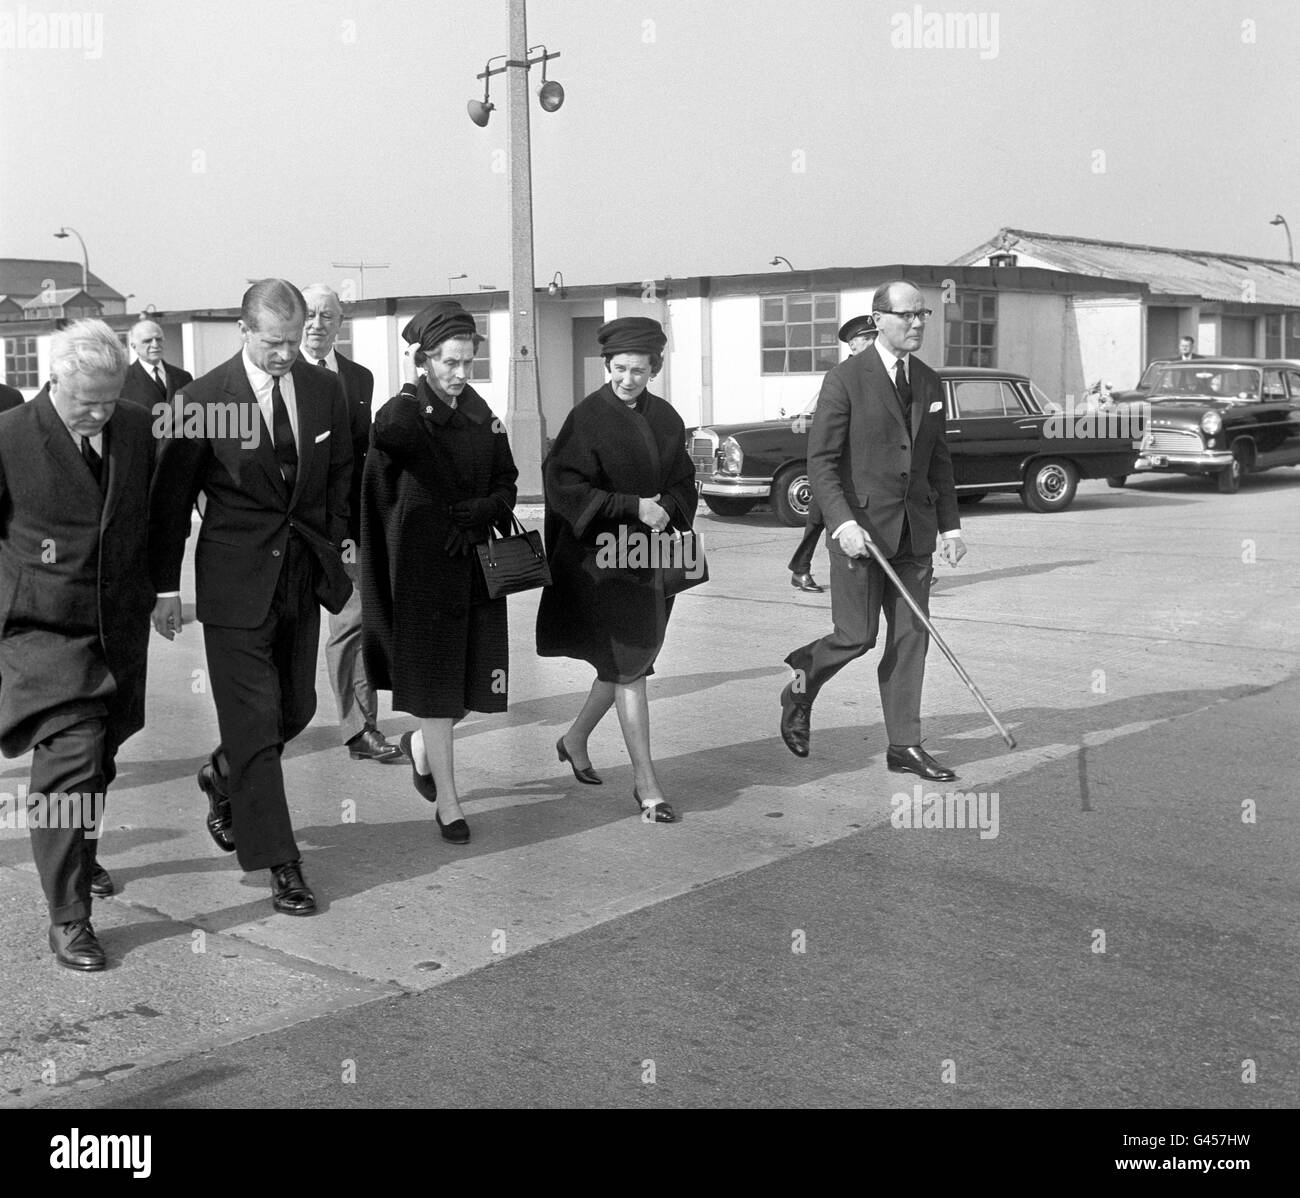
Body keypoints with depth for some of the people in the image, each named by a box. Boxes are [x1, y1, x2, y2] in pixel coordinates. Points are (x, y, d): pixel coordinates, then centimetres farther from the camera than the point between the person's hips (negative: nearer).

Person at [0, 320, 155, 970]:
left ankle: (78, 855, 44)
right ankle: (67, 917, -2)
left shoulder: (136, 427, 2)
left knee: (97, 762, 17)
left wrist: (154, 589, 15)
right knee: (69, 764, -11)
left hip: (122, 628, 5)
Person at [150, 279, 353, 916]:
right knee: (254, 721, -3)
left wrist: (335, 543, 9)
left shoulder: (325, 391, 2)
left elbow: (340, 473, 17)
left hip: (303, 576, 5)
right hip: (236, 580, -5)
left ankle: (221, 778, 43)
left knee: (297, 708, 14)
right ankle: (280, 866, 5)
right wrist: (165, 585, -5)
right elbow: (170, 496, -5)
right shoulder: (205, 398, -11)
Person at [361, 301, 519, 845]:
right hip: (422, 568, -5)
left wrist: (470, 515, -8)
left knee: (475, 680, 7)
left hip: (475, 565, 6)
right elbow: (391, 436, -33)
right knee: (434, 684, -2)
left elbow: (506, 487, 8)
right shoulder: (404, 412, -8)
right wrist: (411, 387, -20)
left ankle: (420, 744, 38)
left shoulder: (482, 415, 10)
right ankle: (447, 802, 10)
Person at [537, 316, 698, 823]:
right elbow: (563, 485, -17)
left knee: (625, 665, 15)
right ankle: (645, 783, 1)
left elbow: (683, 483, 12)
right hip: (601, 558, -6)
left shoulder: (665, 418, 7)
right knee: (627, 667, -5)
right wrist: (634, 507, -21)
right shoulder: (587, 417, -11)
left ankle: (575, 739, 38)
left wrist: (666, 509, -11)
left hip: (649, 556, 6)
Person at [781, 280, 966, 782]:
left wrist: (950, 525, 10)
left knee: (911, 637, 4)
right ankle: (801, 687, 25)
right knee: (856, 636, -4)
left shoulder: (929, 383, 12)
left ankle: (904, 745, 12)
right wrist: (843, 522, -20)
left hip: (914, 532, 6)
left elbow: (938, 461, 17)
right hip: (860, 528, -6)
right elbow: (821, 460, -10)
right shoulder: (846, 379, -7)